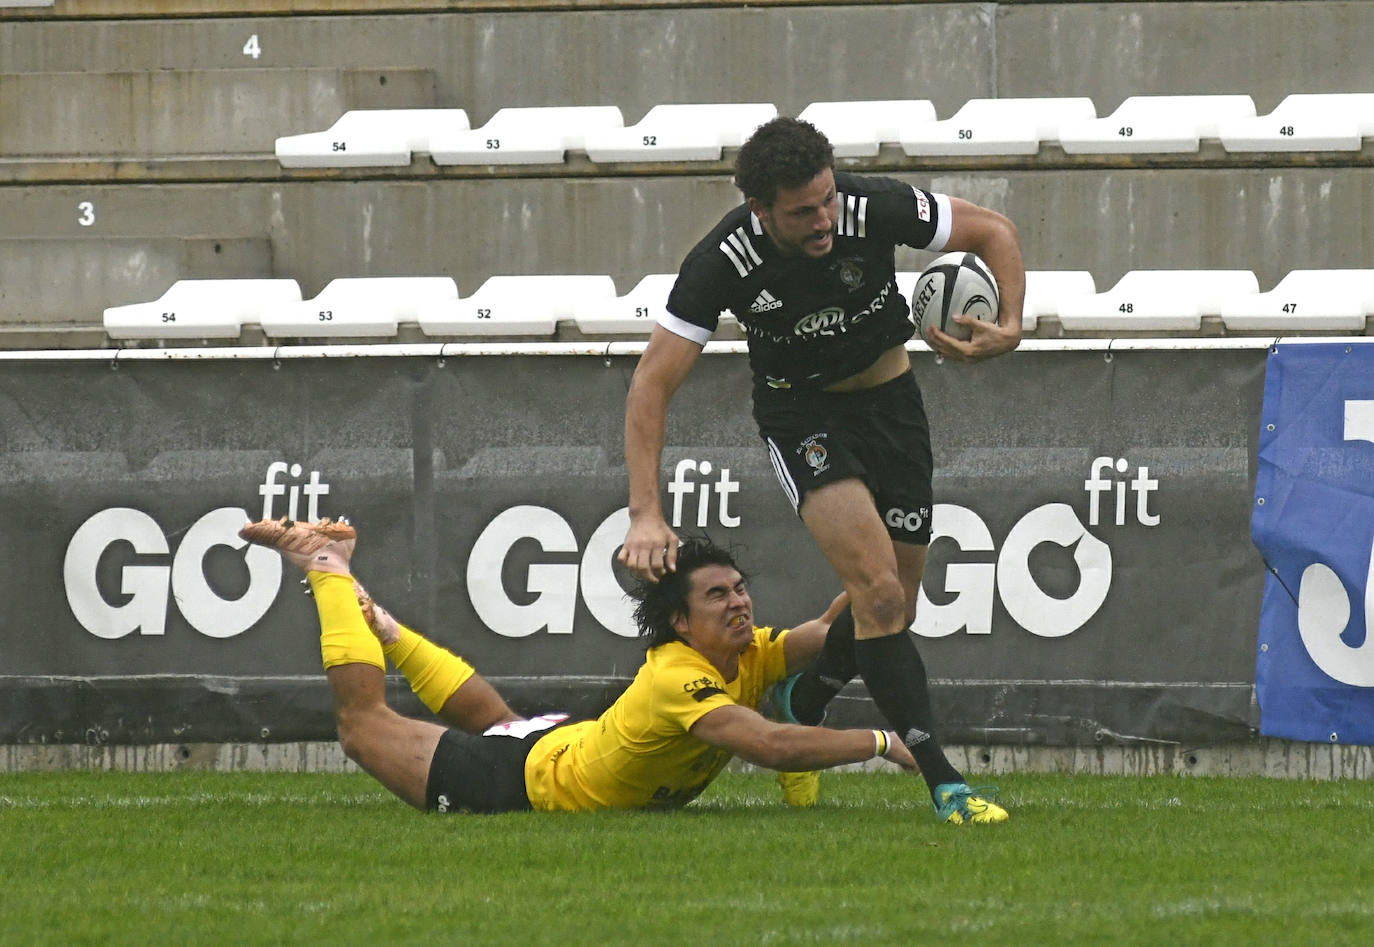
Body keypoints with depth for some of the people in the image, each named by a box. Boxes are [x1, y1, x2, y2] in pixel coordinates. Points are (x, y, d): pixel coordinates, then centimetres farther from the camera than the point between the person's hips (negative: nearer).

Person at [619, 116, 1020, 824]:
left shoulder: (876, 209, -24)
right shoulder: (724, 262, -26)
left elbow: (994, 232, -7)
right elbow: (652, 383, -22)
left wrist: (1010, 326, -24)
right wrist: (645, 517, -29)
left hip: (890, 395, 3)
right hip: (800, 413, -3)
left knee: (891, 609, 6)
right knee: (878, 591, -23)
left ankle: (797, 705, 36)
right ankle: (942, 781, -23)